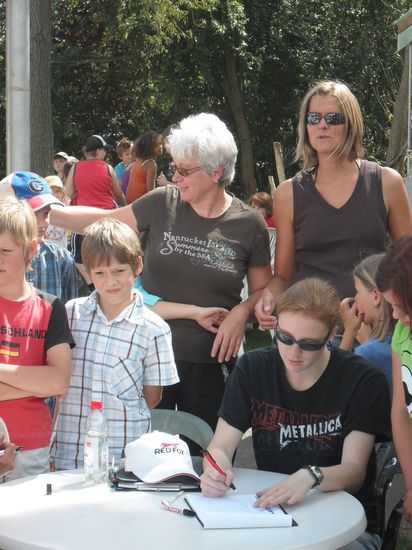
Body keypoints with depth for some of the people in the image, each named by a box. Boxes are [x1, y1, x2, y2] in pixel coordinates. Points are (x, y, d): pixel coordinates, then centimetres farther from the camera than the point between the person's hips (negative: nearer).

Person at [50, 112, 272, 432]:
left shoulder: (249, 224, -4)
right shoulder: (162, 204, -2)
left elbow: (262, 289, 5)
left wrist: (241, 312, -14)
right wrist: (48, 211, 0)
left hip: (211, 361, -1)